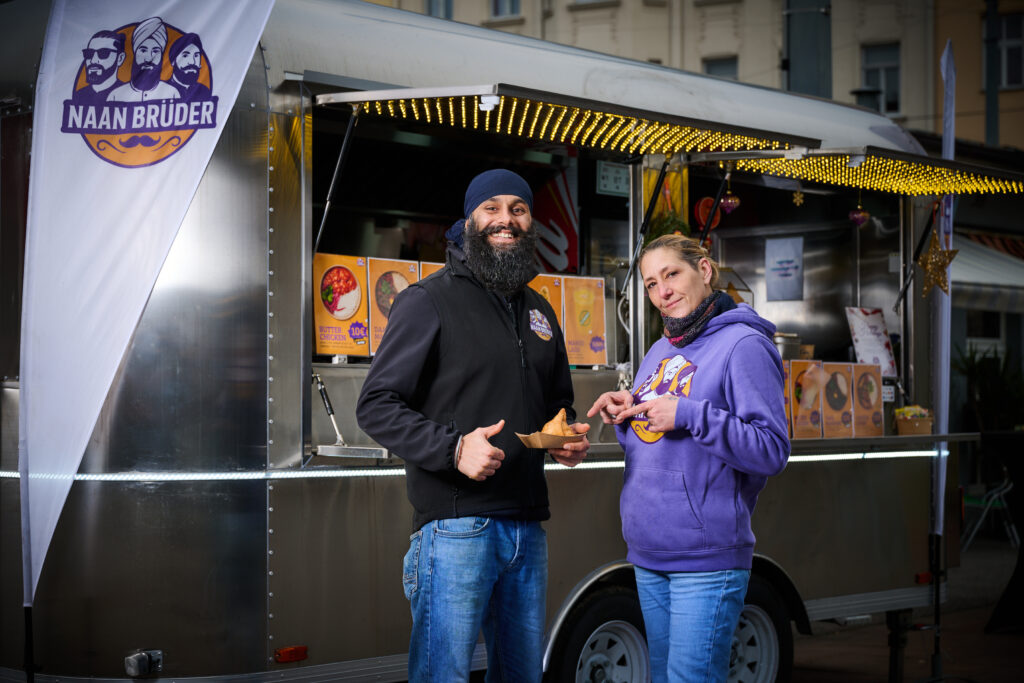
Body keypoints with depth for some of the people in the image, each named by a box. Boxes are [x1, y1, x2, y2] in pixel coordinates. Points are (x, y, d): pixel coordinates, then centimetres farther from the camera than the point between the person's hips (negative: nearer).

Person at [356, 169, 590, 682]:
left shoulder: (539, 312, 19)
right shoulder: (429, 301, -3)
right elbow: (375, 406, -7)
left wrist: (569, 436, 7)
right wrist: (454, 447, -21)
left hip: (527, 527, 7)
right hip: (455, 527, -7)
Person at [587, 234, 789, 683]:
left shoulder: (743, 345, -8)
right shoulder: (660, 352, 16)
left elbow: (772, 451, -15)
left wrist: (689, 415, -21)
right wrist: (625, 413, 3)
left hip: (706, 559, -8)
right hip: (648, 554, 8)